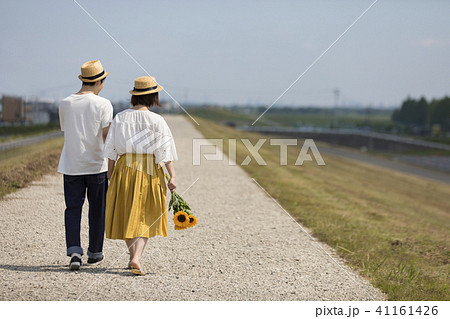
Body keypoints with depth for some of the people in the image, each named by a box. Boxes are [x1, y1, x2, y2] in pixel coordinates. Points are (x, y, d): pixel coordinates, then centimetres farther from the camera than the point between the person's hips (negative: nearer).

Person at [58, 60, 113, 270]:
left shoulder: (65, 104, 3)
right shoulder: (103, 104, -9)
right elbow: (107, 137, -14)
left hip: (71, 166, 2)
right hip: (97, 166, -2)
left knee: (73, 209, 5)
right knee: (97, 210, 12)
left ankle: (74, 251, -12)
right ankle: (95, 253, 23)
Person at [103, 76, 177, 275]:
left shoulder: (120, 118, 1)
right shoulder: (157, 121, -8)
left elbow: (112, 148, 4)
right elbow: (165, 150, -11)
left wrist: (110, 171, 14)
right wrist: (172, 176, -10)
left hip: (124, 167, 3)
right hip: (149, 169, -3)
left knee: (126, 214, 16)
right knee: (144, 216, 3)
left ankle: (133, 256, 27)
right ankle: (136, 258, -14)